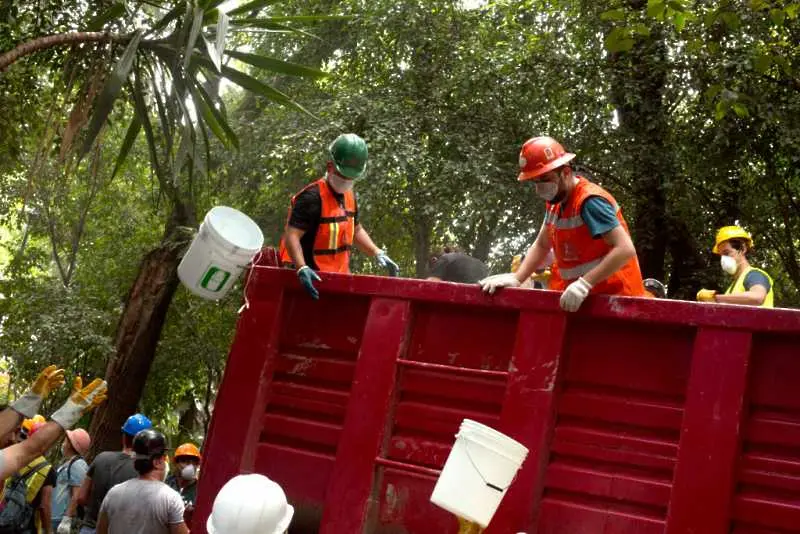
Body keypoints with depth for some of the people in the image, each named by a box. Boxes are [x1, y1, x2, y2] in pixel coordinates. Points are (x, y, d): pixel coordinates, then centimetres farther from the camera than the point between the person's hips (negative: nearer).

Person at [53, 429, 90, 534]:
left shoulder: (77, 465, -14)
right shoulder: (66, 463, 17)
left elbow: (77, 496, -21)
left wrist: (67, 520, -24)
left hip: (61, 520, -10)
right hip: (53, 518, 10)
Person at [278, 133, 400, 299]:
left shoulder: (350, 196, 11)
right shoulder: (312, 197, -16)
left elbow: (356, 231, 26)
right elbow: (292, 236, -23)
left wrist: (377, 253, 12)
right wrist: (302, 269, -37)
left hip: (339, 276, 9)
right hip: (313, 279, -8)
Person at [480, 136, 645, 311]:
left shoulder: (589, 201, -20)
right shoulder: (555, 200, 6)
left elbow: (625, 249, -27)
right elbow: (541, 246, 13)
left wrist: (584, 283, -31)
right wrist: (516, 278, -2)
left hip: (612, 297, -8)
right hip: (583, 297, 8)